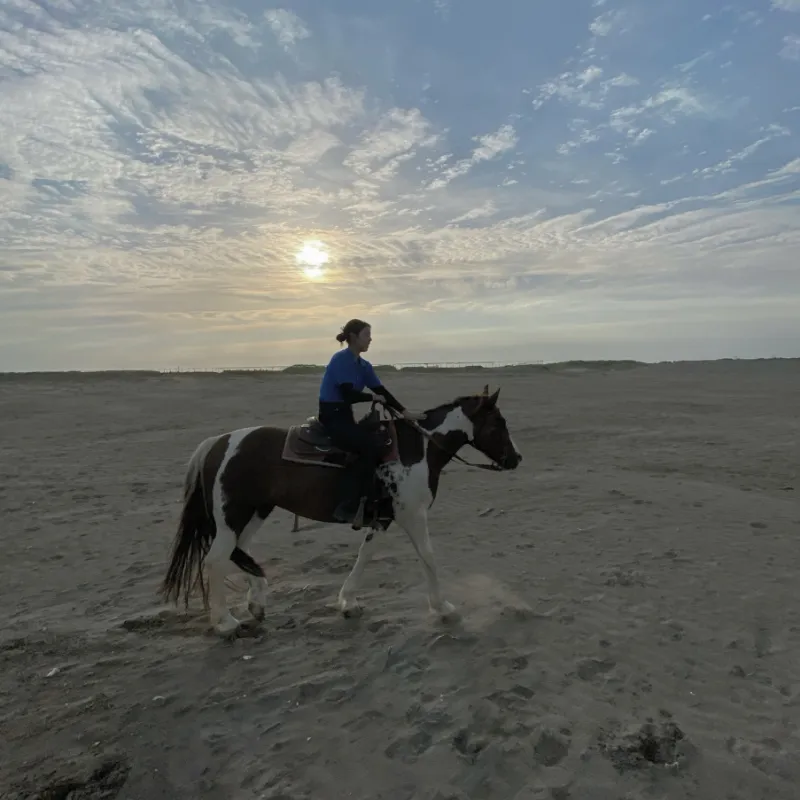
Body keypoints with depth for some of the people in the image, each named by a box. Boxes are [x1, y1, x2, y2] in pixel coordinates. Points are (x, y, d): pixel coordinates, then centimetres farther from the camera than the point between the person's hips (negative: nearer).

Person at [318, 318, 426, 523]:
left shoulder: (364, 366, 12)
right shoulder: (340, 360, -13)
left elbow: (381, 391, 8)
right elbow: (349, 394, -21)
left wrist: (405, 412, -1)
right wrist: (373, 397, -4)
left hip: (344, 416, 9)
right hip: (332, 417, -9)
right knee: (370, 447, -24)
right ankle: (346, 508, -21)